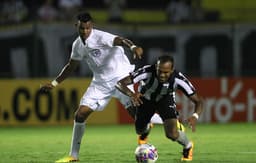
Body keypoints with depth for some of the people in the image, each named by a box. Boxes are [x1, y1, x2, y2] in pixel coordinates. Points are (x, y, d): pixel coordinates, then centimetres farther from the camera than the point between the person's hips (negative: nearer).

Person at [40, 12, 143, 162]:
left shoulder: (100, 37, -19)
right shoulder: (78, 45, 3)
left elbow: (120, 41, -38)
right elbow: (71, 66, 20)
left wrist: (133, 47, -60)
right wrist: (54, 83, 19)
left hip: (120, 77, -6)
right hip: (100, 82, 6)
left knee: (136, 111, -19)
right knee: (80, 114, 0)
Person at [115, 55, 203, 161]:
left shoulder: (178, 79, -37)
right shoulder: (147, 72, -40)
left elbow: (198, 101, -31)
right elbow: (120, 83, -40)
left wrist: (195, 116, -52)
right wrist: (131, 94, -61)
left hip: (166, 99, -1)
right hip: (146, 99, 1)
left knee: (172, 134, -19)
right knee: (140, 131, 14)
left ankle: (188, 146, 17)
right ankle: (146, 128, 55)